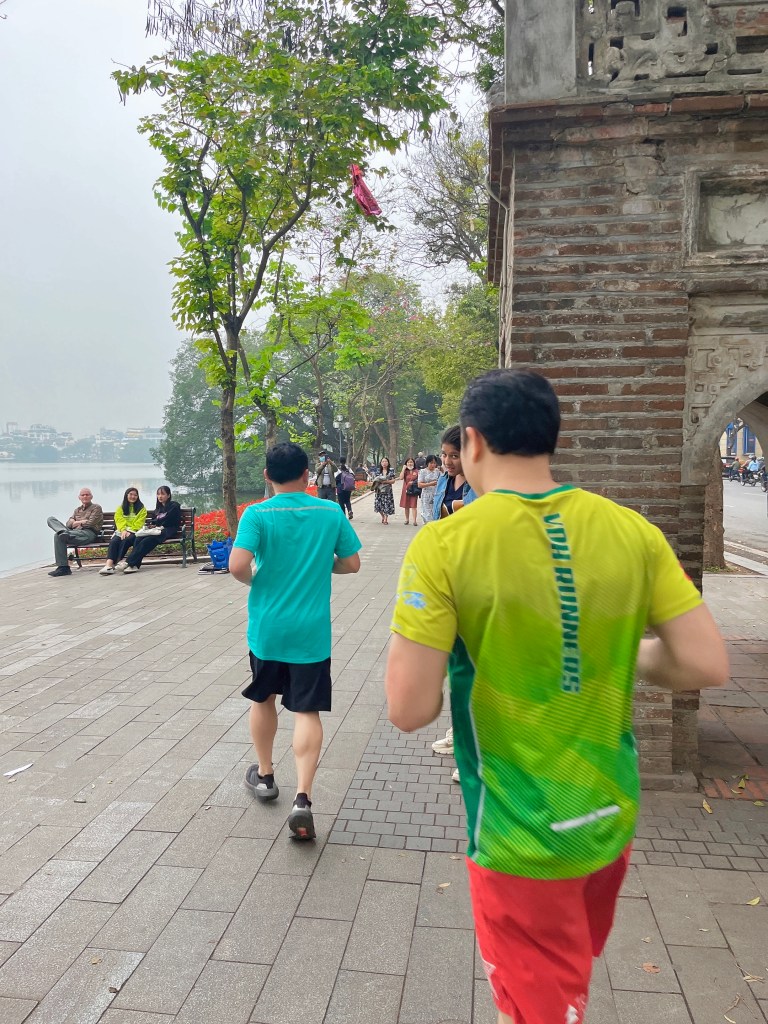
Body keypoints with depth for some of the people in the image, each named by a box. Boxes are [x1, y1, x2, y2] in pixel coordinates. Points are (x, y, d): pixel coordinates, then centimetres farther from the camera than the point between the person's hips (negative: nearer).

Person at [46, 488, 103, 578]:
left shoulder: (96, 508, 13)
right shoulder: (77, 510, 32)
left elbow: (90, 523, -3)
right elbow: (68, 524, 17)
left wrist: (76, 522, 9)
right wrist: (82, 522, 0)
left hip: (88, 533, -7)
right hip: (75, 532, 7)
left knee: (59, 536, -30)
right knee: (51, 519, -7)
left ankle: (63, 568, -32)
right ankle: (64, 532, -41)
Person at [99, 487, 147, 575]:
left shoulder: (141, 509, 11)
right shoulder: (120, 508, 19)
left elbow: (139, 523, -1)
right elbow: (119, 520, 4)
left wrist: (129, 531, -15)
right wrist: (123, 530, -15)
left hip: (134, 532, -2)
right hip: (122, 531, 2)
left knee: (126, 540, -36)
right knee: (114, 541, -30)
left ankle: (118, 561, -37)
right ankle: (109, 564, -46)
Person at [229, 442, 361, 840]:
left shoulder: (257, 514, -10)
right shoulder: (331, 512, -4)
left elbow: (238, 565, -20)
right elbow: (351, 564, 2)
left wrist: (253, 581, 1)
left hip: (267, 627, 0)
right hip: (311, 630, 0)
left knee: (263, 698, 22)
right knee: (307, 711, 3)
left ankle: (264, 775, 37)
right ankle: (302, 798, -8)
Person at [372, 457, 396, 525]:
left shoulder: (391, 471, 2)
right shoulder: (378, 471, 9)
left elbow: (393, 481, -2)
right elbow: (374, 479, 9)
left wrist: (386, 481, -16)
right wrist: (378, 481, -13)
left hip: (387, 490, -2)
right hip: (379, 490, 2)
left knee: (386, 505, -6)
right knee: (379, 504, -1)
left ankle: (385, 519, 8)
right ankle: (383, 516, 25)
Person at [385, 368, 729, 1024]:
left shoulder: (445, 546, -21)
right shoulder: (630, 530, -9)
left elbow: (410, 710, -23)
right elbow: (708, 666, -8)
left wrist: (416, 641, -2)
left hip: (521, 835, -5)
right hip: (611, 816, 5)